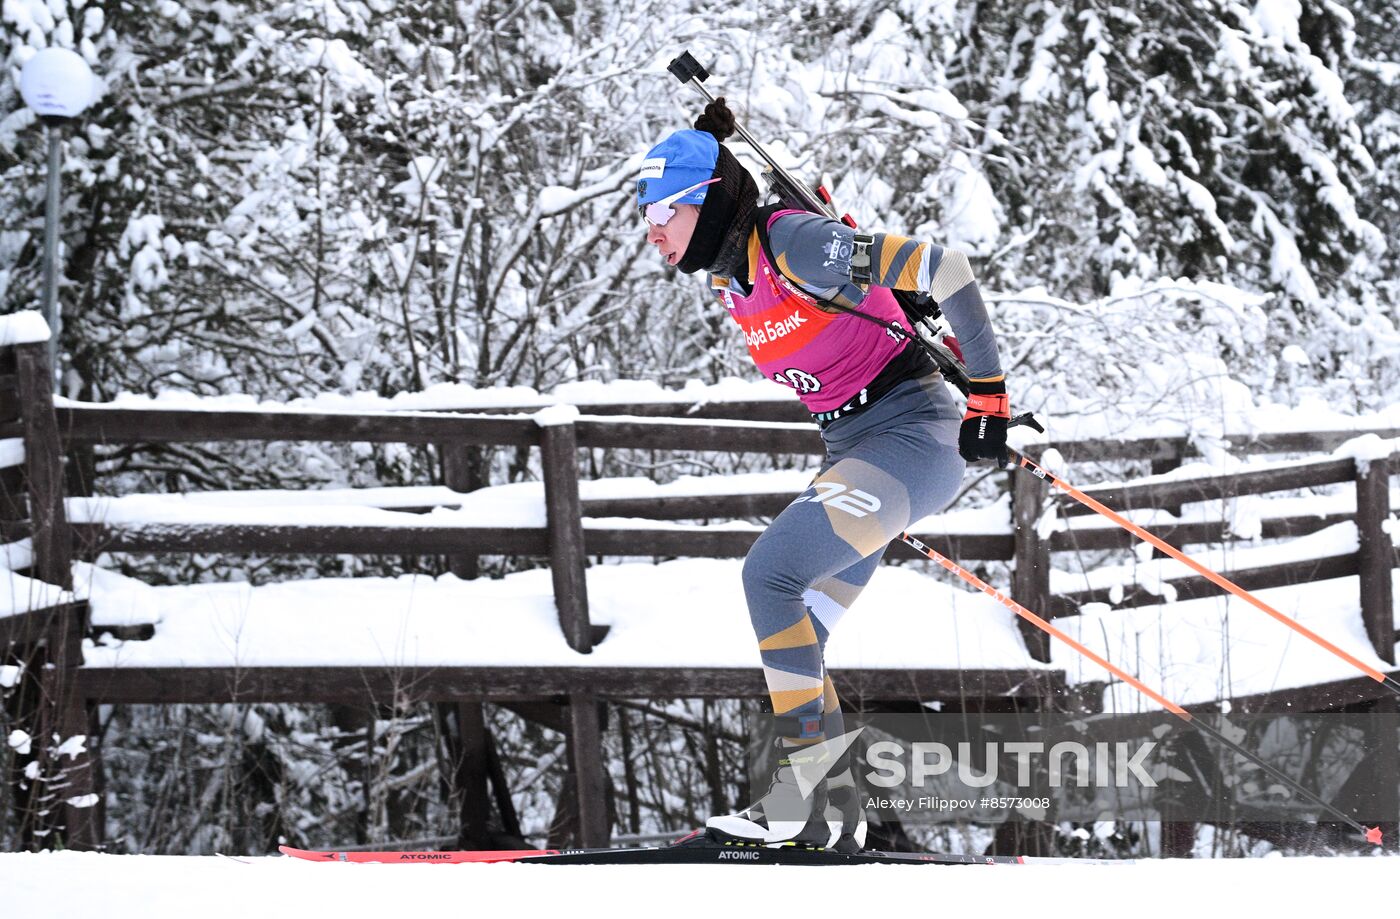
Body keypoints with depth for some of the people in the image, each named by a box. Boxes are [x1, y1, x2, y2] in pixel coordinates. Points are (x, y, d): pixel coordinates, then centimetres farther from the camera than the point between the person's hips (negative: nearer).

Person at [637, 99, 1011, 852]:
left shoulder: (794, 243, -20)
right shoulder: (728, 276, 7)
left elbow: (943, 269, -20)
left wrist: (988, 396, -17)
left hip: (913, 433, -9)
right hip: (851, 447, 9)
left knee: (770, 573, -20)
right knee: (790, 636, 3)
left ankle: (808, 783, -17)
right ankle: (833, 815, 8)